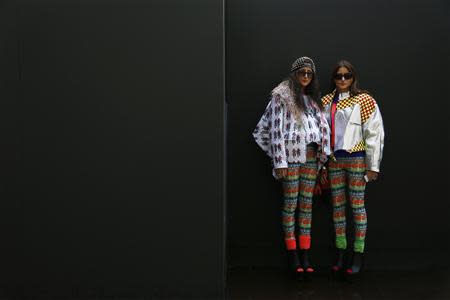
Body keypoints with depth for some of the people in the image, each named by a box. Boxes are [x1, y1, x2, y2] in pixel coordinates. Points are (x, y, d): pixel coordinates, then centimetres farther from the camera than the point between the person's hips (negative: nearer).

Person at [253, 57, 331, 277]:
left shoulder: (312, 99, 18)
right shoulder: (281, 97, -1)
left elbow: (323, 126, 17)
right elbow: (276, 131, -7)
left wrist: (322, 157, 8)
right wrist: (280, 162, -13)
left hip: (311, 157, 6)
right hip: (292, 154, -6)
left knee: (307, 204, 6)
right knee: (290, 203, -2)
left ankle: (305, 254, 10)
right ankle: (292, 254, 4)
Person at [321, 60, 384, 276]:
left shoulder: (363, 101, -4)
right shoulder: (327, 102, 9)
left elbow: (374, 133, -6)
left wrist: (373, 166, -9)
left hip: (356, 159, -4)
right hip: (334, 159, 4)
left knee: (357, 205, 1)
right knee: (337, 205, 9)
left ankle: (358, 254, 9)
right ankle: (340, 251, 19)